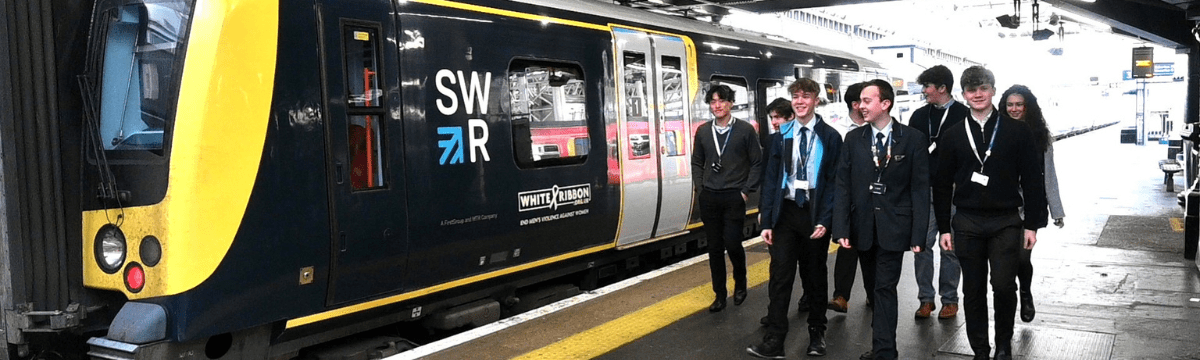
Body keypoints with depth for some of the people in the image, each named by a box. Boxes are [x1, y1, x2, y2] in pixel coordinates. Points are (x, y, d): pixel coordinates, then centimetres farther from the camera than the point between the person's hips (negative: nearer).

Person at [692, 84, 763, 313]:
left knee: (732, 243, -8)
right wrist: (700, 187, 4)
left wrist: (746, 190, -7)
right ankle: (720, 294, 17)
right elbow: (697, 163, 15)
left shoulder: (745, 130, -3)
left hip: (734, 197, -3)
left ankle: (740, 284, 20)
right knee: (715, 247, 6)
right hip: (709, 198, 3)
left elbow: (757, 163, -2)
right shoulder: (703, 131, 7)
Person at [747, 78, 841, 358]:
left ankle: (817, 333, 27)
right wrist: (766, 222, -1)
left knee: (815, 276, 12)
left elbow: (833, 182, -4)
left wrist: (824, 220, -12)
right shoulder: (780, 136, 4)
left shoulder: (830, 137, -2)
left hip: (814, 213, -1)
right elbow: (770, 180, 4)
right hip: (785, 212, 1)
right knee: (780, 276, -4)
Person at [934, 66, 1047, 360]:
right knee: (973, 290, 6)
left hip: (1006, 222, -1)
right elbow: (942, 185, 8)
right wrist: (944, 228, 4)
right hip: (967, 224, 2)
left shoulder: (1016, 131, 3)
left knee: (1004, 286, -6)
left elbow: (1032, 180, 3)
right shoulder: (953, 135, 6)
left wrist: (1032, 224, -2)